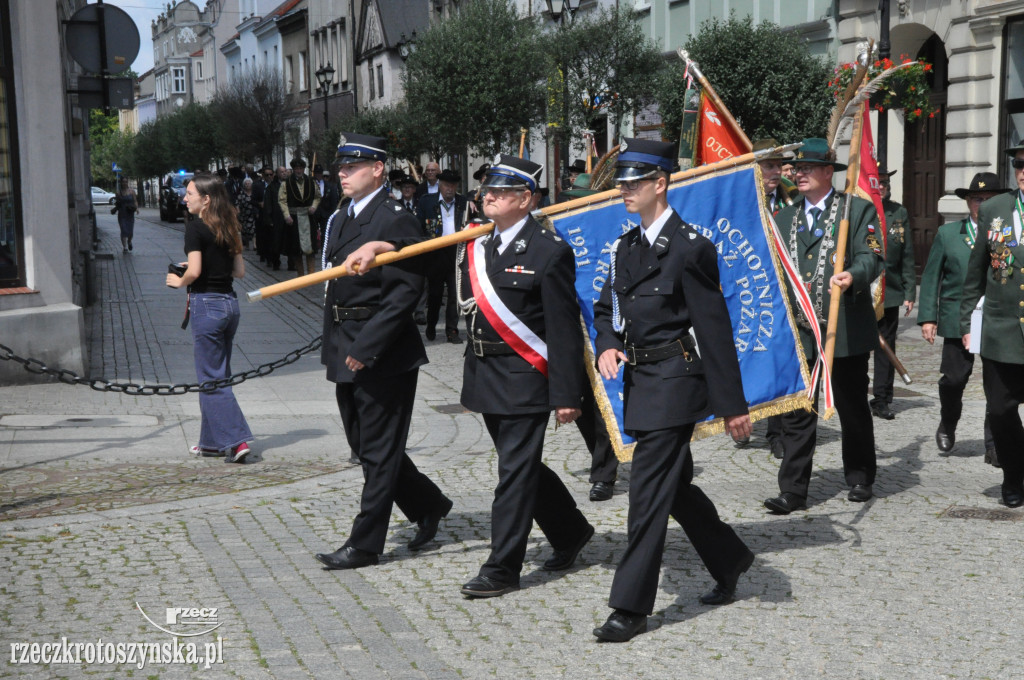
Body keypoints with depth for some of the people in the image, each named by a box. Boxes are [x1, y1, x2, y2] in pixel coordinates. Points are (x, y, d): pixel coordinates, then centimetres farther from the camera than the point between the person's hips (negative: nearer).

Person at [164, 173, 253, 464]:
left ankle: (236, 440, -7)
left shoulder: (196, 225, -11)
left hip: (206, 303, -8)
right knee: (219, 375, 15)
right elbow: (240, 270, 10)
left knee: (211, 379, -1)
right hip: (230, 301, 8)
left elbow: (194, 271, -20)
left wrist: (179, 281, -1)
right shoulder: (229, 227, 9)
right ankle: (212, 441, 23)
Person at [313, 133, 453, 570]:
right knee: (364, 446, 16)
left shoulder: (395, 219, -13)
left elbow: (407, 288, -20)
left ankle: (365, 544, 9)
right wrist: (332, 346, 13)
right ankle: (429, 507, 32)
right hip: (347, 353, 9)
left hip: (384, 353, -9)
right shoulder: (340, 220, 14)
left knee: (378, 451, 1)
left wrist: (367, 345, -22)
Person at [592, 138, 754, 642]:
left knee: (648, 492, -6)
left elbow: (715, 330, -14)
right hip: (640, 381, 9)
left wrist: (732, 405, -13)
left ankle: (631, 606, 2)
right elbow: (606, 307, 20)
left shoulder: (689, 247, -13)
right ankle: (730, 562, 38)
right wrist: (608, 345, -3)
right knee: (674, 485, 18)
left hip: (673, 381, -8)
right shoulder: (628, 246, 12)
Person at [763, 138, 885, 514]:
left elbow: (872, 257, -11)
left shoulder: (858, 209, 1)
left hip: (845, 327, -3)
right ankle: (793, 489, 3)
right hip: (797, 328, 3)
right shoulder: (785, 217, 15)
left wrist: (853, 276, -31)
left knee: (852, 406, 10)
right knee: (796, 411, 0)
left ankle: (860, 479, 27)